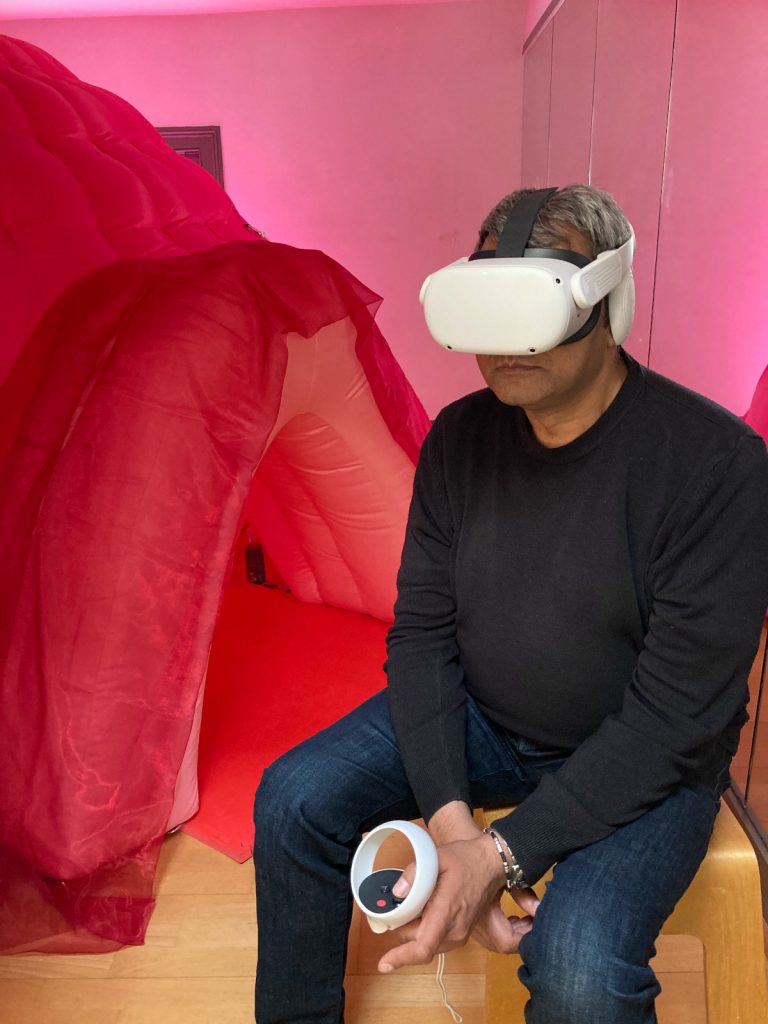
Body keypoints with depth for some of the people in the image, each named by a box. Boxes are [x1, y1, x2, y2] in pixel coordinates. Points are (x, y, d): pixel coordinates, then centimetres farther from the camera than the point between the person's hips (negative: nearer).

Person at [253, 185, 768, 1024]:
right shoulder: (459, 436, -7)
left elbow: (676, 711, -22)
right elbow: (421, 631, -5)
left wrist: (505, 855, -25)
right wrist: (448, 815, -18)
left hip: (647, 761, -3)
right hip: (477, 719, 4)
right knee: (294, 799, -11)